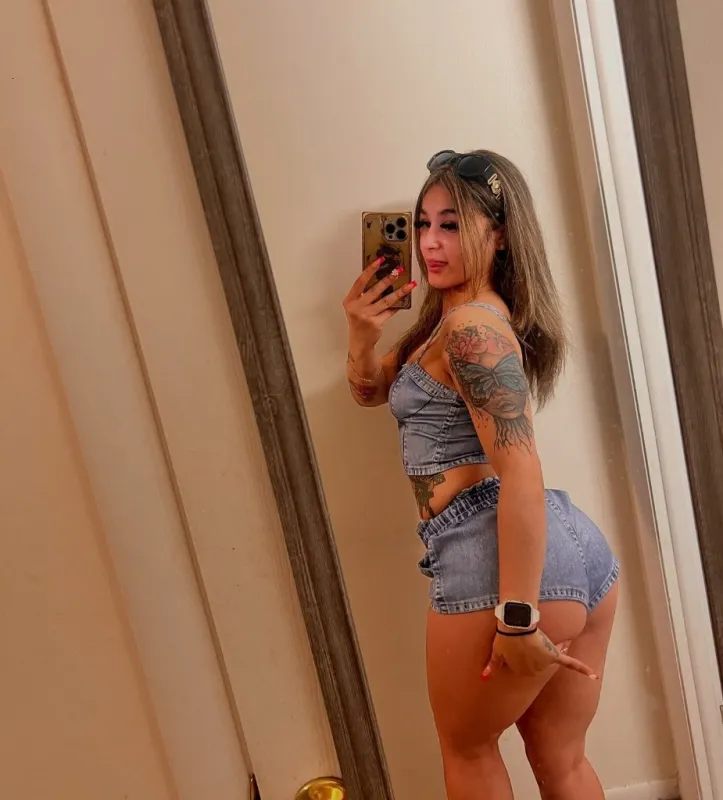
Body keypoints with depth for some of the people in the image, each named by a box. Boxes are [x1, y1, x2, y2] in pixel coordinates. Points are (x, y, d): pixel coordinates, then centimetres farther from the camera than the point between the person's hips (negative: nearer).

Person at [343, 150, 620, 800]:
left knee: (466, 747, 18)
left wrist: (517, 617, -20)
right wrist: (363, 333, 3)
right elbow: (373, 390, 24)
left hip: (498, 556, -10)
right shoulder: (451, 316, 18)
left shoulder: (470, 325, -13)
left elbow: (520, 469, -21)